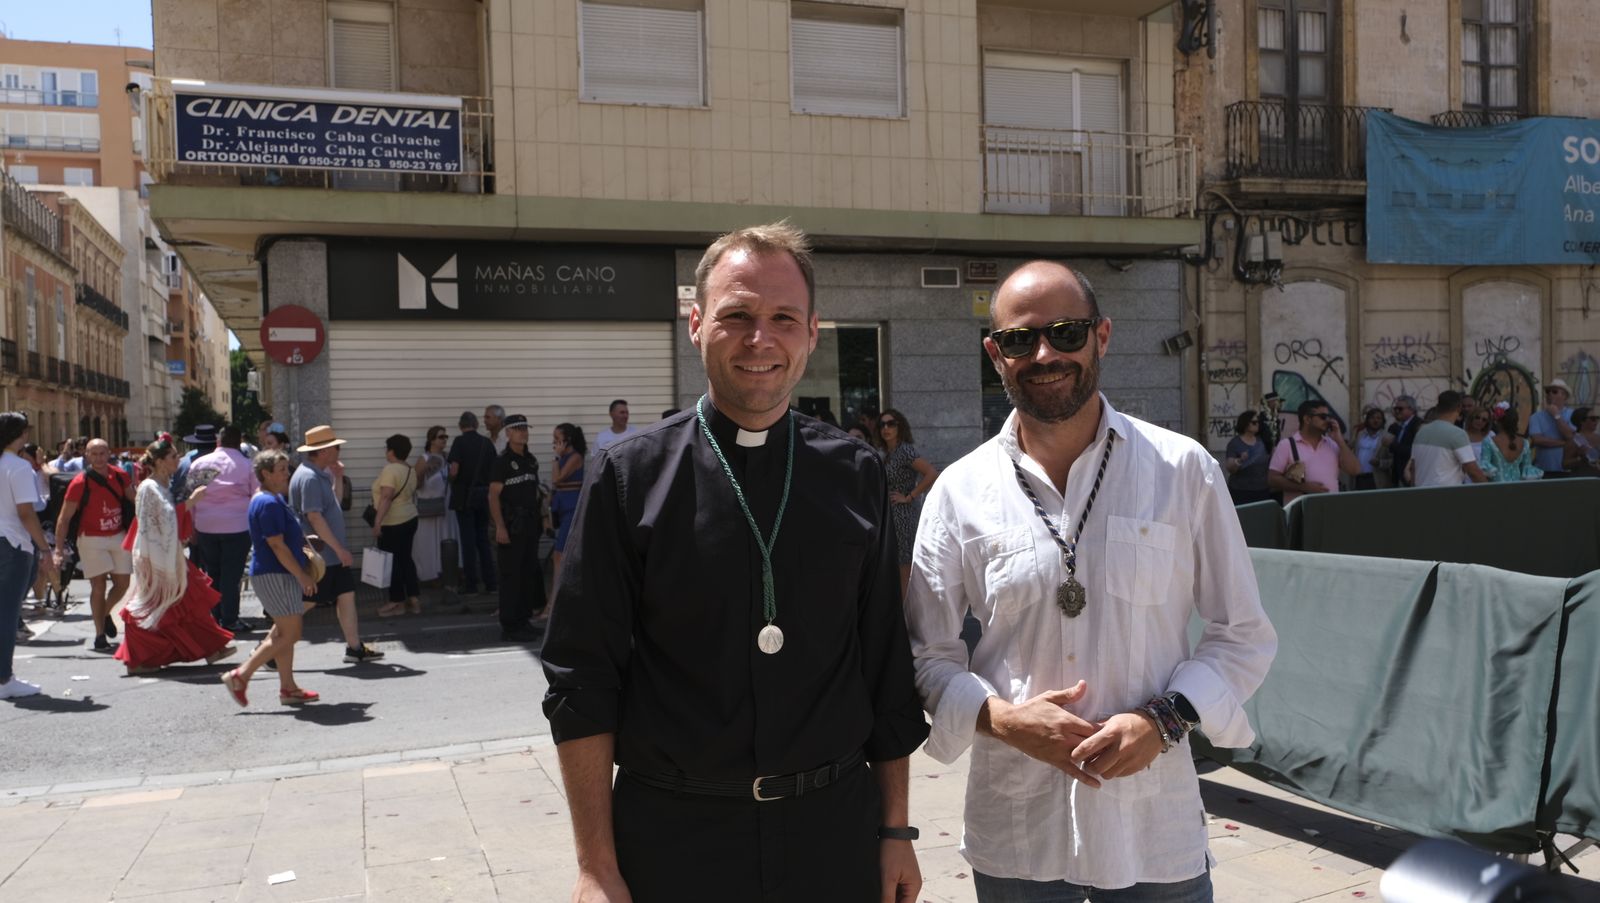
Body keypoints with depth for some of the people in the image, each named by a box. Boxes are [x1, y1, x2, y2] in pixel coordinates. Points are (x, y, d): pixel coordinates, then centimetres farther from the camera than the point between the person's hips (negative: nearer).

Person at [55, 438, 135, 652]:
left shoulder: (119, 476, -1)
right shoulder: (80, 483, -14)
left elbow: (135, 500, 16)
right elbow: (64, 518, -11)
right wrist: (59, 549, -16)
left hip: (119, 536, 4)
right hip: (92, 540, -4)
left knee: (122, 583, 7)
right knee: (98, 585, -6)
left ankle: (105, 614, 36)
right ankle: (100, 635, 5)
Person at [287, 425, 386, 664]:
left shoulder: (320, 474, 13)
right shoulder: (309, 477, -19)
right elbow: (314, 517, -24)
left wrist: (337, 477, 12)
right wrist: (339, 549, -22)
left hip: (333, 554, 10)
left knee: (346, 594, 8)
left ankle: (354, 647, 12)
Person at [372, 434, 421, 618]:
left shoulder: (390, 470, -18)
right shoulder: (411, 470, 8)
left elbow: (386, 497, -25)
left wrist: (377, 521, -27)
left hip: (392, 523, -9)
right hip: (410, 519, 9)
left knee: (392, 561, 1)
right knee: (405, 558, 14)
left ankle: (397, 602, 7)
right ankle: (414, 599, 15)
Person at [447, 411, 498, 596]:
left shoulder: (459, 442, -10)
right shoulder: (487, 442, 3)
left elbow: (454, 471, -17)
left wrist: (452, 482, 3)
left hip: (464, 496, -4)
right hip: (483, 495, 4)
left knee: (468, 540, 1)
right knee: (483, 539, 12)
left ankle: (470, 584, 5)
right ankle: (491, 583, 12)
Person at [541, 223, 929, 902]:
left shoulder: (857, 477, 0)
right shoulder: (627, 477, -6)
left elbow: (887, 667, 5)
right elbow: (582, 681, -5)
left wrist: (895, 831, 6)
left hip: (834, 826, 2)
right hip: (674, 835, -1)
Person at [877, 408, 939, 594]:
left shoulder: (905, 450, -14)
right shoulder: (887, 453, 11)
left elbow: (932, 474, -25)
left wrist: (909, 497, -19)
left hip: (905, 515, -9)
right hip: (890, 514, 9)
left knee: (907, 564, -3)